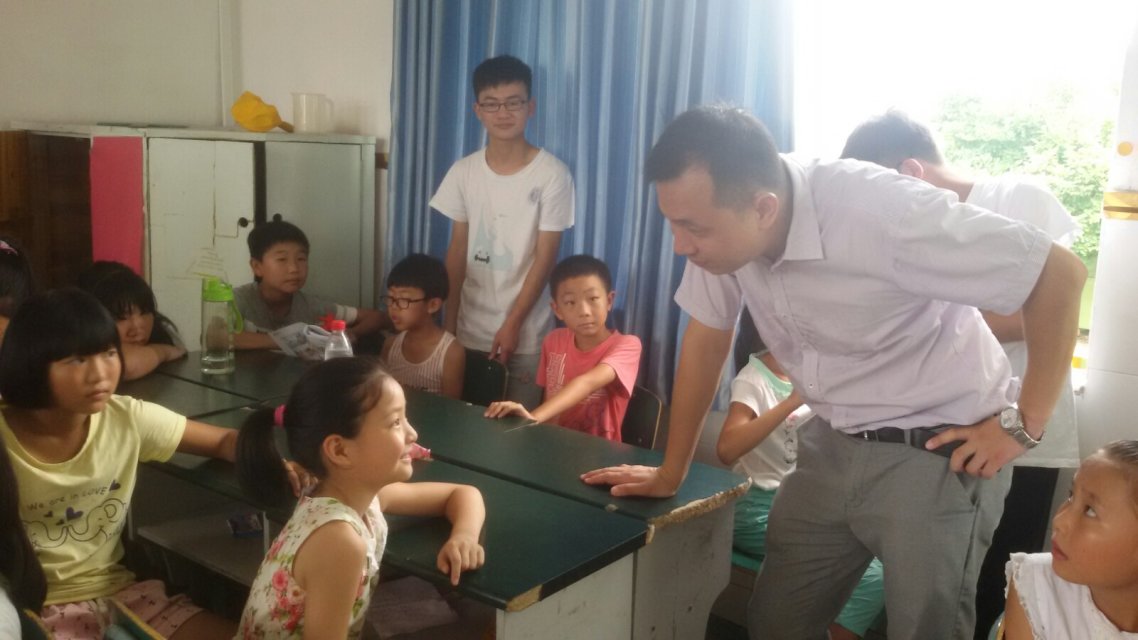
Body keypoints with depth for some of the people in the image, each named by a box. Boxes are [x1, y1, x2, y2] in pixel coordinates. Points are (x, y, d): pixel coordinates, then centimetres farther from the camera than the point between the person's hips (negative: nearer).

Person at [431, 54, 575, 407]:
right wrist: (449, 322, 4)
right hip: (470, 330, 3)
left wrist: (512, 324, -13)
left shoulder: (552, 174, -10)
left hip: (527, 334, -3)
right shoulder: (464, 172, 2)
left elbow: (545, 257, -10)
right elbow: (457, 251, 6)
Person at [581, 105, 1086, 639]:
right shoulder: (721, 224, -13)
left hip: (938, 451, -5)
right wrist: (670, 472, 6)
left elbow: (1060, 274, -23)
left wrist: (1023, 423, -17)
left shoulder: (880, 213, -31)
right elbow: (707, 337, 2)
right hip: (834, 444, 6)